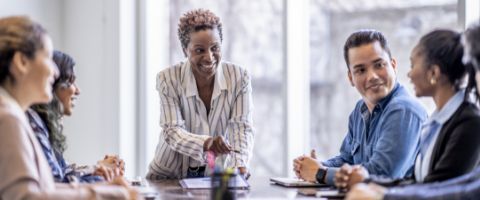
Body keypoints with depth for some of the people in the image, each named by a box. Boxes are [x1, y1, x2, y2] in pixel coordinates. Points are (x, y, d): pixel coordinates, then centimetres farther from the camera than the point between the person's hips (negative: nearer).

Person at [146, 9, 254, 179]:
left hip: (217, 173, 2)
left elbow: (242, 127, -12)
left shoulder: (239, 78, -8)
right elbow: (171, 132, -19)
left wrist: (239, 166, -32)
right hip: (170, 173, -1)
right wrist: (205, 143, -40)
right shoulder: (168, 79, -12)